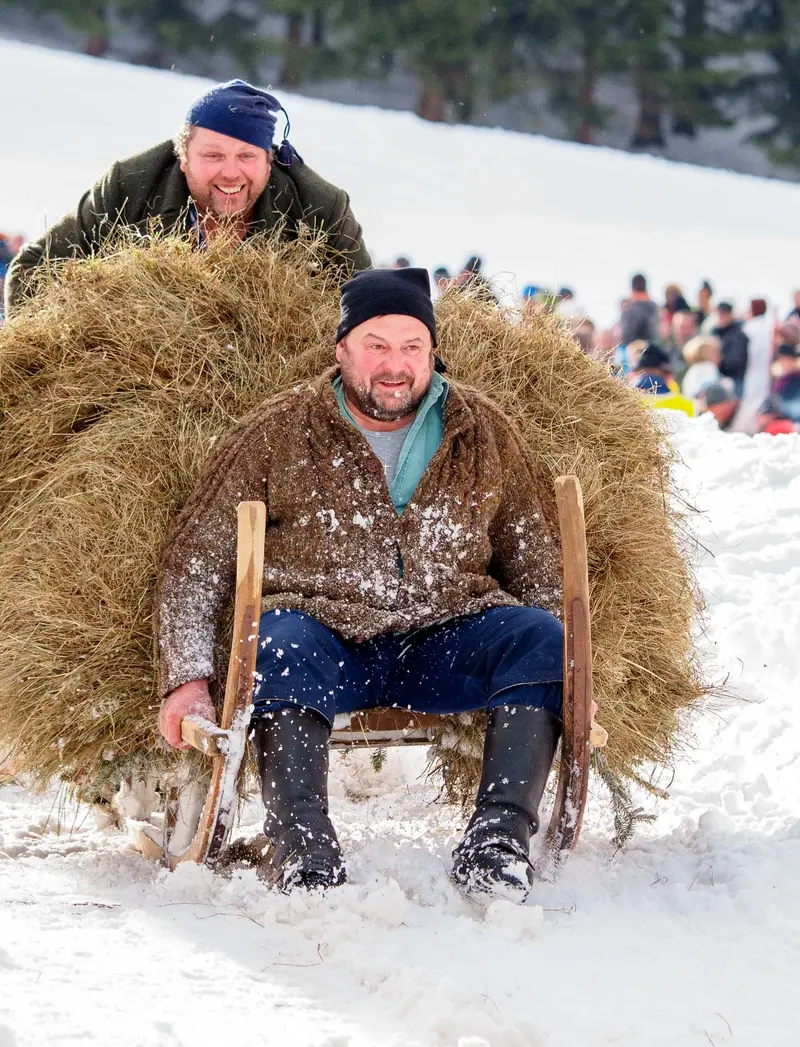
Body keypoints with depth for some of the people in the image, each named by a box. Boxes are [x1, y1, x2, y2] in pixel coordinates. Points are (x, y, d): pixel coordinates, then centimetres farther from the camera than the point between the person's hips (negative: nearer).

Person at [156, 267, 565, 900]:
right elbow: (196, 558, 4)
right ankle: (303, 853, -39)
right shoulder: (279, 433, 6)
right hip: (325, 634, -2)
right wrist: (188, 679, -9)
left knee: (540, 637, -24)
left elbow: (541, 562, 17)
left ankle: (498, 839, -28)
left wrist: (570, 677, 3)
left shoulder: (483, 433, 13)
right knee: (279, 647, -36)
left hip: (442, 641, 2)